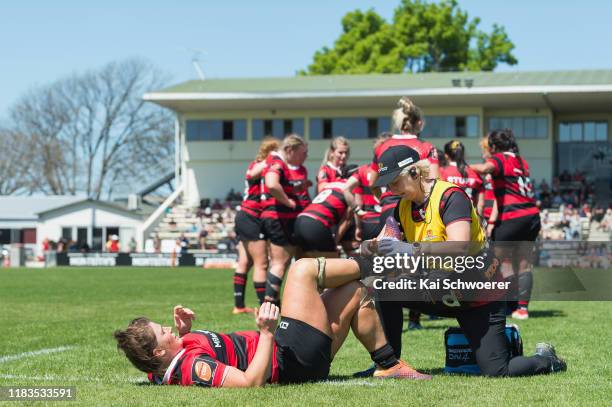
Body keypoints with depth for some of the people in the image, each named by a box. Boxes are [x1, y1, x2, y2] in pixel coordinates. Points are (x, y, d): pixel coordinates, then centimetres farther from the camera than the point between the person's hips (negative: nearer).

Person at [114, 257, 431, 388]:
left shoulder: (164, 368, -1)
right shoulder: (192, 366, -30)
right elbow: (252, 382, -36)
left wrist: (184, 332, 8)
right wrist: (268, 333, -36)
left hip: (294, 357, 10)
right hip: (294, 359, -10)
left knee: (355, 292, 15)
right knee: (303, 269, -8)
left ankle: (389, 365, 26)